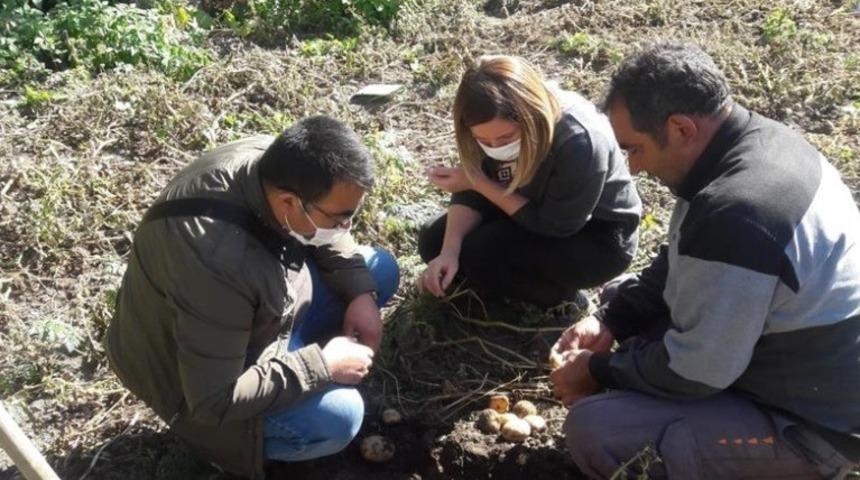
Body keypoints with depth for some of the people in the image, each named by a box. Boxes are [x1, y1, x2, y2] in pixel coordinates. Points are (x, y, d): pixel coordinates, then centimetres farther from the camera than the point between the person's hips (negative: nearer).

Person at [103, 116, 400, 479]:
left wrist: (361, 293, -12)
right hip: (196, 382, -7)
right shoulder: (217, 264, -41)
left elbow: (326, 238, 2)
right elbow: (213, 400, -33)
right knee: (338, 415, -26)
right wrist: (322, 365, -28)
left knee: (380, 270, 1)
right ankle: (241, 441, 2)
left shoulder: (279, 164, -20)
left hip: (265, 304, 7)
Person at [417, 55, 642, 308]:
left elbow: (553, 225, -26)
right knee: (433, 240, -5)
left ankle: (563, 302, -1)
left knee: (481, 254, -26)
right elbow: (471, 193, -10)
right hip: (535, 212, 7)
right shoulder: (495, 129, -18)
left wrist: (479, 182, -26)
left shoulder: (579, 142, -36)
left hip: (598, 238, -6)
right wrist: (449, 252, -27)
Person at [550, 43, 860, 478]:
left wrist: (598, 370, -9)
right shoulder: (758, 140, -4)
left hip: (810, 419, -9)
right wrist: (610, 319, 0)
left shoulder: (735, 213, -35)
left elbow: (691, 371, -25)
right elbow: (680, 266, 9)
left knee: (592, 429, -19)